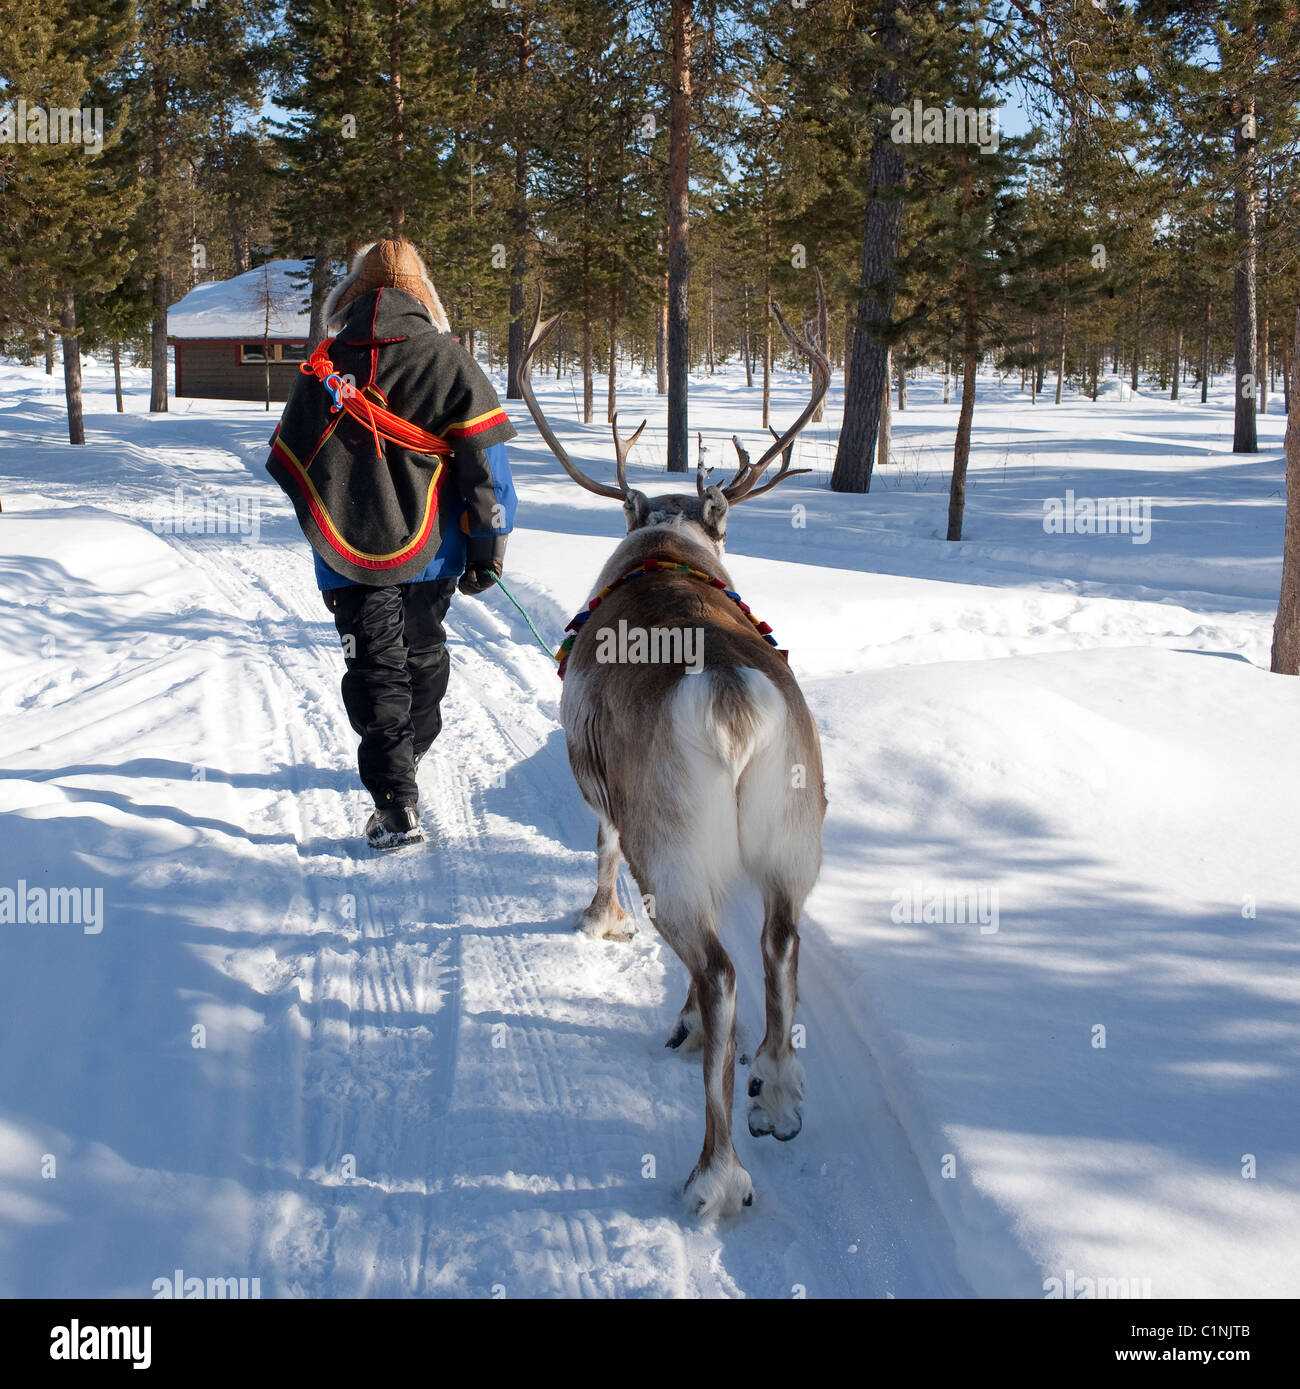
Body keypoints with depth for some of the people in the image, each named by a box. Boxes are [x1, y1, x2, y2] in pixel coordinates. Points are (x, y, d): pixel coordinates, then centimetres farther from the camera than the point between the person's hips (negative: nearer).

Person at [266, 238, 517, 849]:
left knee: (375, 668, 1)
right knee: (422, 654, 21)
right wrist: (488, 545, -1)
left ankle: (396, 805, -10)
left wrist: (324, 526, 24)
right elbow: (484, 461, -8)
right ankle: (408, 757, 41)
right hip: (428, 548, 1)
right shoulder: (447, 360, -4)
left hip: (347, 552, 0)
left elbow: (287, 460, 10)